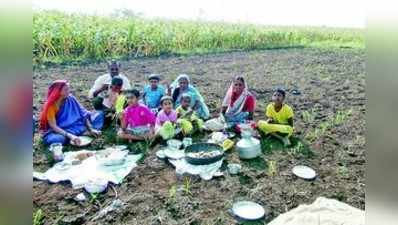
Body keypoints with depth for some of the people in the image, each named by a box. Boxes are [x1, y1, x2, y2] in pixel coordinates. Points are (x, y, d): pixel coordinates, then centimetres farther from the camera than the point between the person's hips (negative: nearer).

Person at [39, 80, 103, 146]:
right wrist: (70, 136, -37)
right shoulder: (50, 105, -17)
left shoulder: (71, 99, -6)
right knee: (56, 139, -41)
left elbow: (83, 114, -6)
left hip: (75, 127, 3)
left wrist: (91, 129, -18)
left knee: (98, 116, -8)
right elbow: (54, 126, -24)